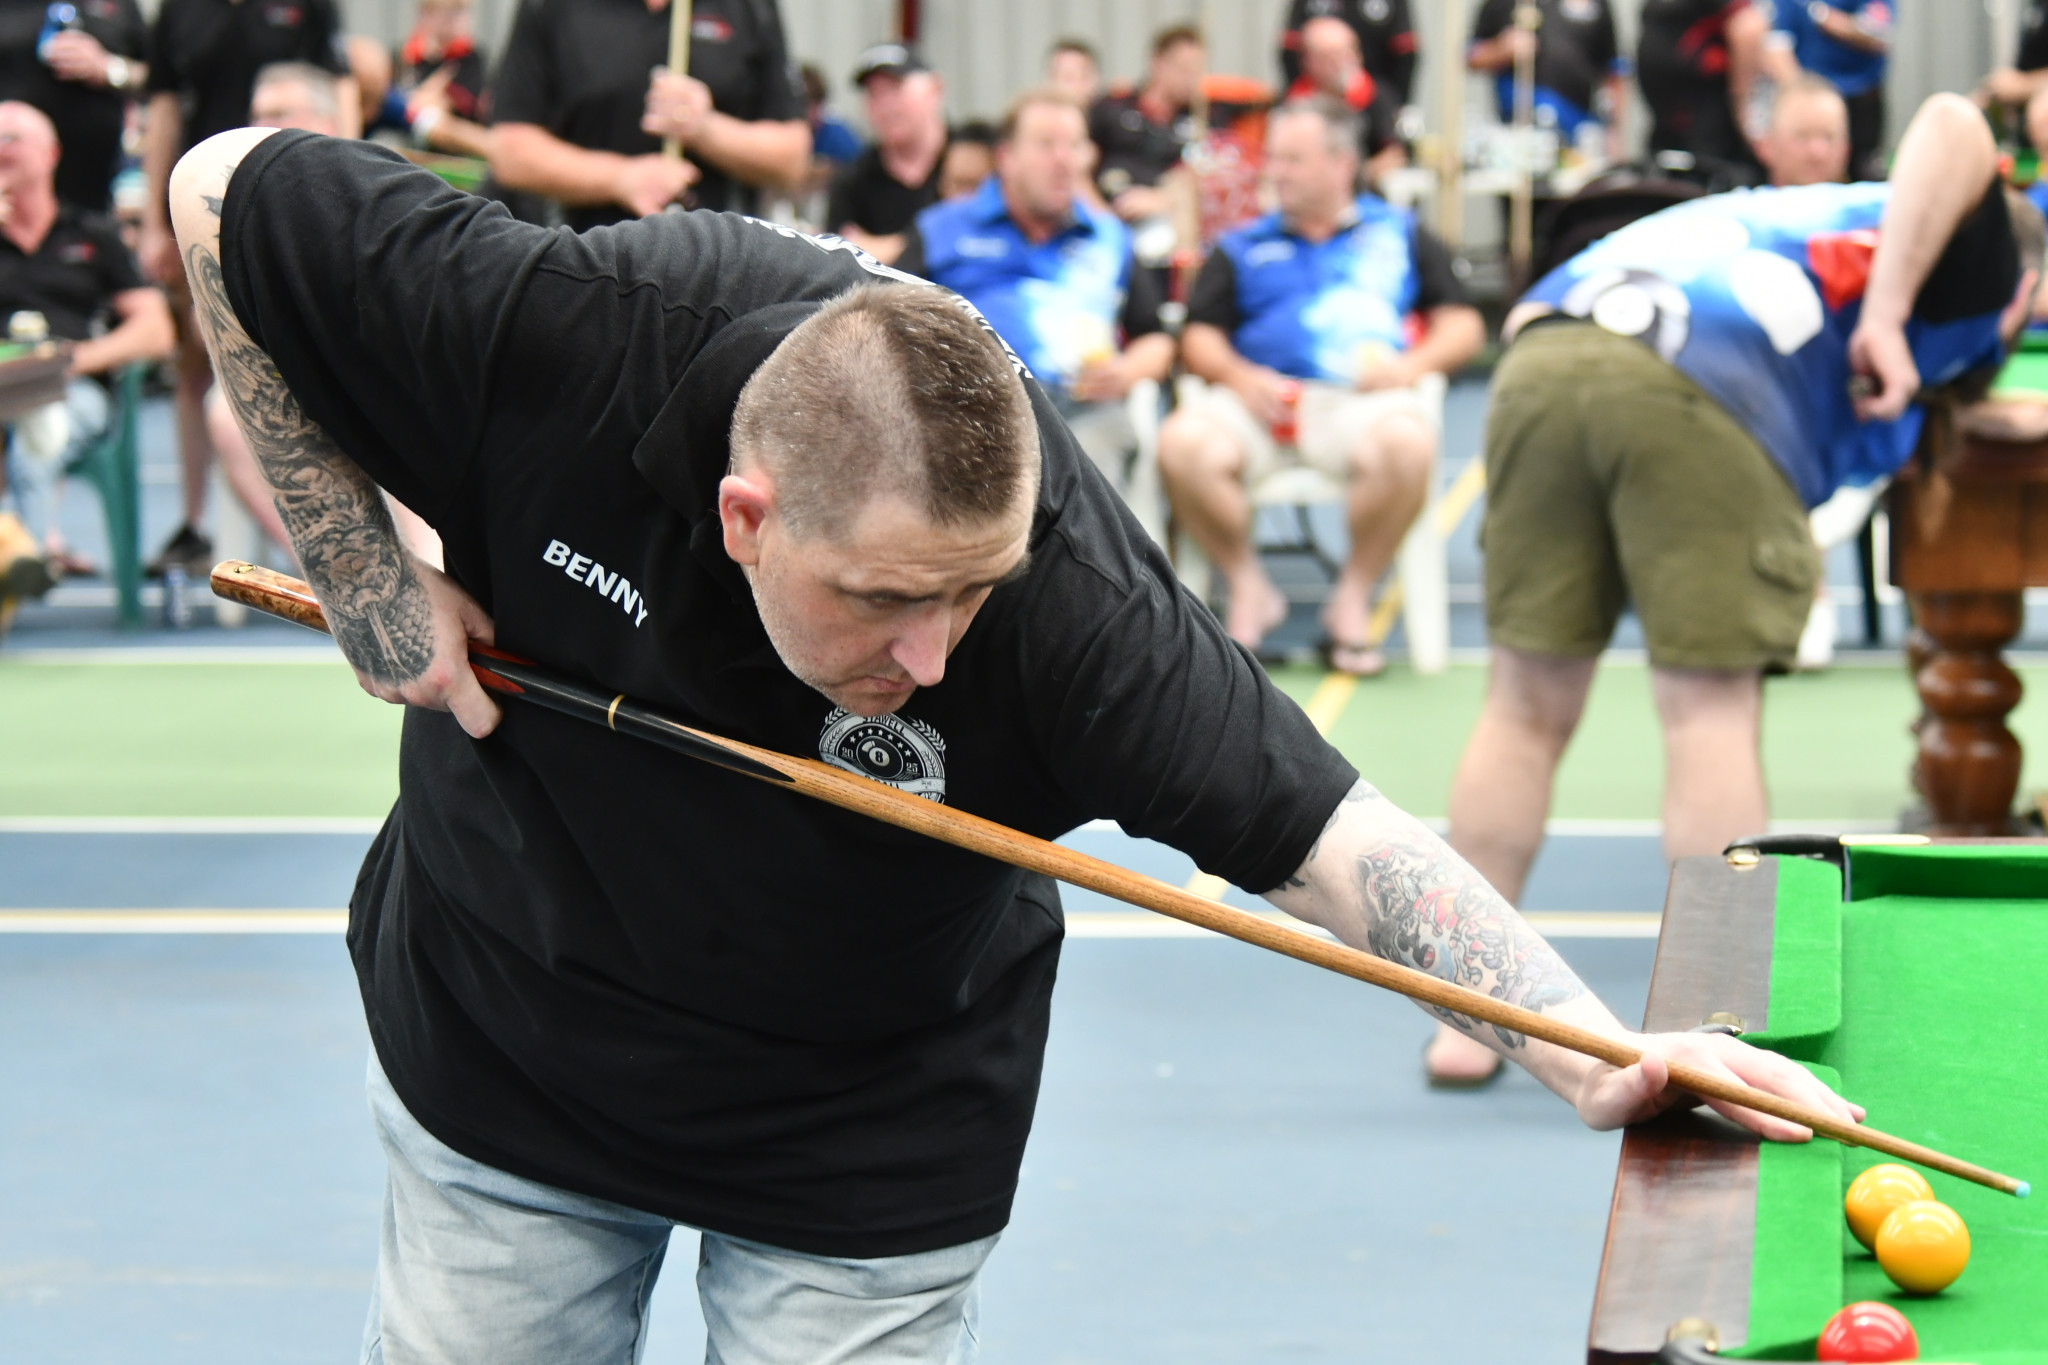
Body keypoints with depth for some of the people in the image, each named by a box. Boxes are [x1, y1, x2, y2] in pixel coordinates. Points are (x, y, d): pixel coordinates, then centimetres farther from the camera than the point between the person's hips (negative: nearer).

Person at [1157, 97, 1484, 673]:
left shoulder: (1399, 233, 23)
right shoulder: (1243, 248, 26)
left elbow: (1463, 326, 16)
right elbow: (1199, 338, 15)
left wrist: (1411, 365, -4)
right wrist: (1238, 375, -7)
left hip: (1362, 400, -1)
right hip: (1260, 401, 1)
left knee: (1407, 442, -38)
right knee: (1183, 443, -32)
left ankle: (1353, 598, -15)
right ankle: (1248, 589, -8)